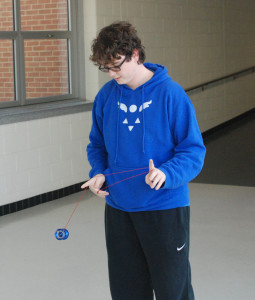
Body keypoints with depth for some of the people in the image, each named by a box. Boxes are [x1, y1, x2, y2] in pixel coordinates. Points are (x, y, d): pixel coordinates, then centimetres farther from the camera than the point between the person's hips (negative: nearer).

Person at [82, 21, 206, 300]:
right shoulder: (106, 96, 2)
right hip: (118, 208, 4)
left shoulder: (170, 94, -12)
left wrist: (166, 174, -27)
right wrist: (99, 173, -4)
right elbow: (97, 144, 14)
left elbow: (193, 150, -10)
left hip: (164, 207, -4)